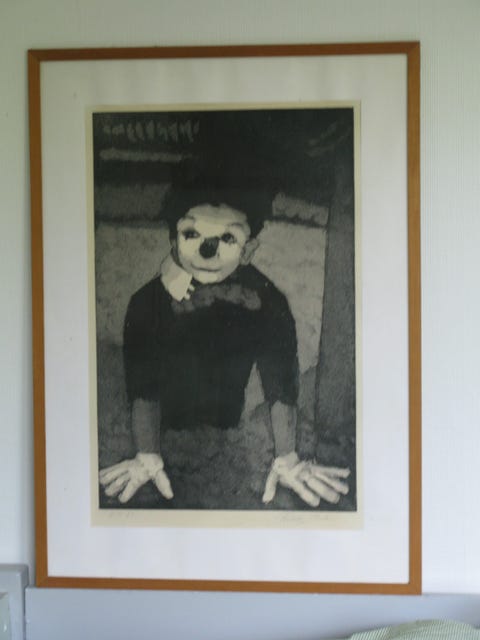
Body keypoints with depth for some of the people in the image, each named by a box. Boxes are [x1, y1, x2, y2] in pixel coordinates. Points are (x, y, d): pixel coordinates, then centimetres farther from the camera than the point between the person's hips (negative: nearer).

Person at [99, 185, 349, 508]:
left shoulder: (269, 305, -23)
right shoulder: (148, 304, -24)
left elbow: (282, 384, -20)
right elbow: (143, 388, -21)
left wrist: (286, 459, -22)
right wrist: (148, 457, -26)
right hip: (167, 433, 0)